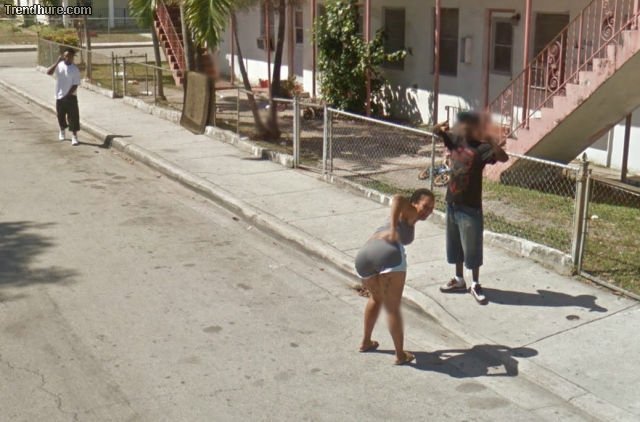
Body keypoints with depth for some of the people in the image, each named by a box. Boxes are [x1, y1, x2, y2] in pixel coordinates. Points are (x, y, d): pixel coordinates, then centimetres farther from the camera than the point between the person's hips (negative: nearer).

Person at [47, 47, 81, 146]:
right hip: (59, 96, 3)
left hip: (70, 97, -3)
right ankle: (62, 131, 40)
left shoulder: (75, 69, -8)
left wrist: (67, 95, -16)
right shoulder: (59, 65, -1)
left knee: (73, 116, -6)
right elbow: (49, 72, -16)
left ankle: (74, 136, -2)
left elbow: (75, 85, -10)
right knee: (60, 115, 16)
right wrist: (57, 62, -21)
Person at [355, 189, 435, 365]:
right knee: (392, 308, 2)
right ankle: (400, 355, 10)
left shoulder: (400, 217, 37)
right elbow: (398, 199, -8)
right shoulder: (410, 214, 14)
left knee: (376, 298, 30)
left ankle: (366, 342, 38)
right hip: (389, 253, -7)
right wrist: (393, 229, -15)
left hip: (364, 256, 7)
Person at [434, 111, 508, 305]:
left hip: (470, 207, -6)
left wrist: (490, 139, -47)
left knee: (472, 248, 6)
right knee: (455, 245, 18)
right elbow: (438, 132, 15)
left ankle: (475, 284, 21)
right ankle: (459, 280, 33)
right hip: (452, 203, 6)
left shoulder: (481, 148, -18)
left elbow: (504, 158, -33)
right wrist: (441, 128, -9)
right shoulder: (456, 141, 1)